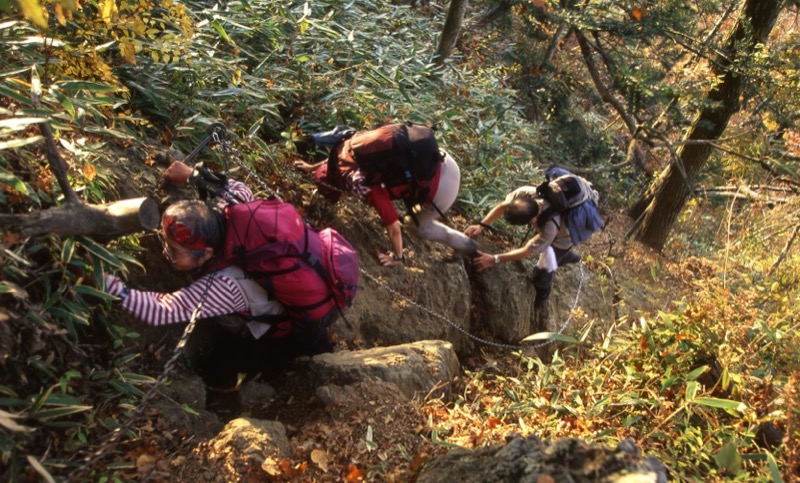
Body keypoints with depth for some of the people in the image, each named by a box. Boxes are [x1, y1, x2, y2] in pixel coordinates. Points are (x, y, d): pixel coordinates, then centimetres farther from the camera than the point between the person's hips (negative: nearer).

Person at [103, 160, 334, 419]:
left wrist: (109, 284, -41)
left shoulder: (223, 285, -39)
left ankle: (223, 403, 12)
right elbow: (241, 191, -1)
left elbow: (162, 310, -41)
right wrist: (193, 175, -4)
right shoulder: (224, 224, -19)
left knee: (202, 351, -14)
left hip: (291, 337, -8)